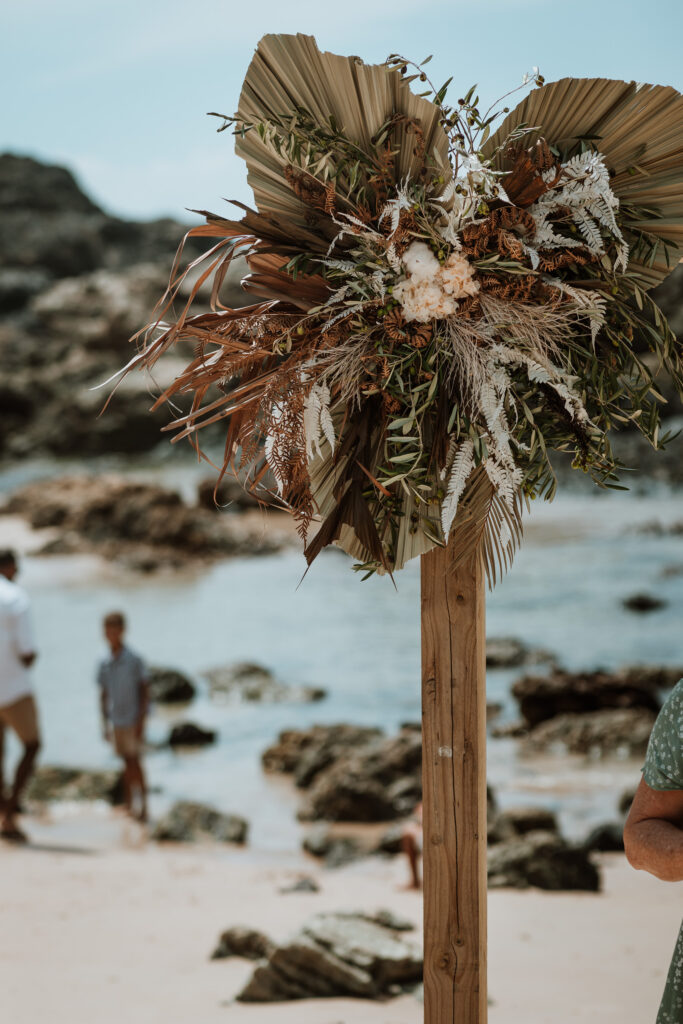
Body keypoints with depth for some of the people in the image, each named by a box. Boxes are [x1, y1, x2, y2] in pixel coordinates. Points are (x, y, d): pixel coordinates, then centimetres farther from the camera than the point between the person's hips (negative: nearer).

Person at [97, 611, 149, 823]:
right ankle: (128, 803, 17)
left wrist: (141, 722, -12)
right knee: (126, 763, 11)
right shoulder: (104, 664, 4)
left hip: (132, 720, -4)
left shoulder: (134, 661, -10)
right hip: (116, 721, 4)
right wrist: (105, 723, 11)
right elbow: (104, 695, 11)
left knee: (134, 762, -5)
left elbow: (144, 692, -8)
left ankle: (143, 806, 0)